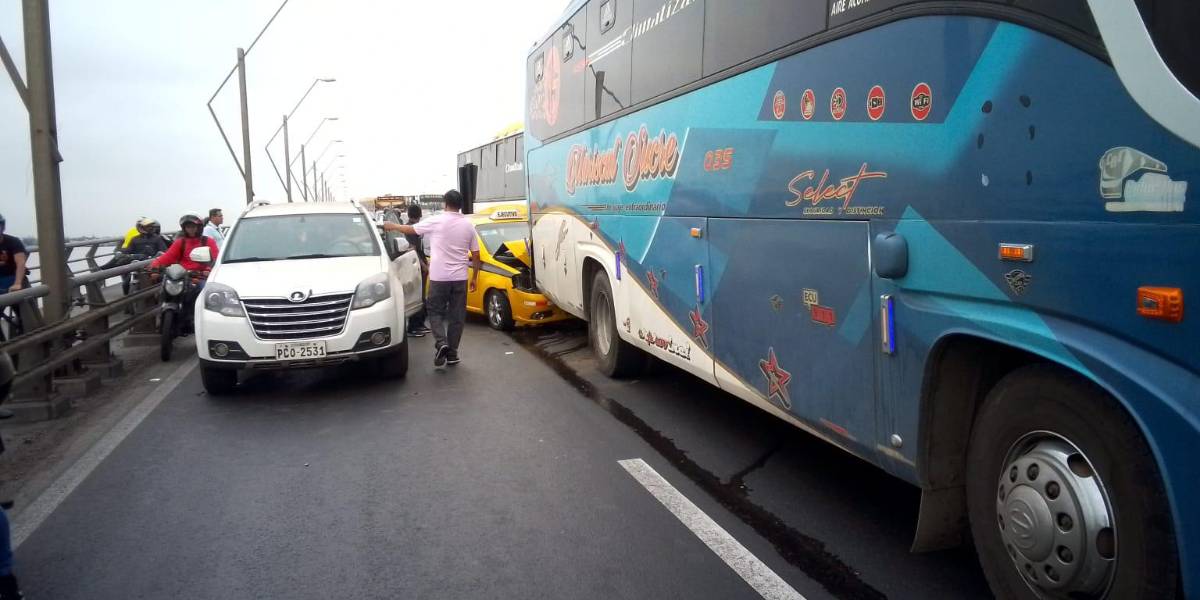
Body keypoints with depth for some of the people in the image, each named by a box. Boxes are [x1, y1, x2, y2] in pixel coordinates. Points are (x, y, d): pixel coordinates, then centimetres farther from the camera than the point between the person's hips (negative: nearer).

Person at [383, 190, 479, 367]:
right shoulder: (468, 225, 5)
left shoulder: (436, 221, -6)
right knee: (456, 316, 8)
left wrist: (393, 226, 24)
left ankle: (441, 343, -10)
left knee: (435, 312, 10)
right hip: (460, 277, 3)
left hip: (439, 277, -3)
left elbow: (410, 229, 6)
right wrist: (475, 278, 16)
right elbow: (475, 255, 7)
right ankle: (452, 353, 10)